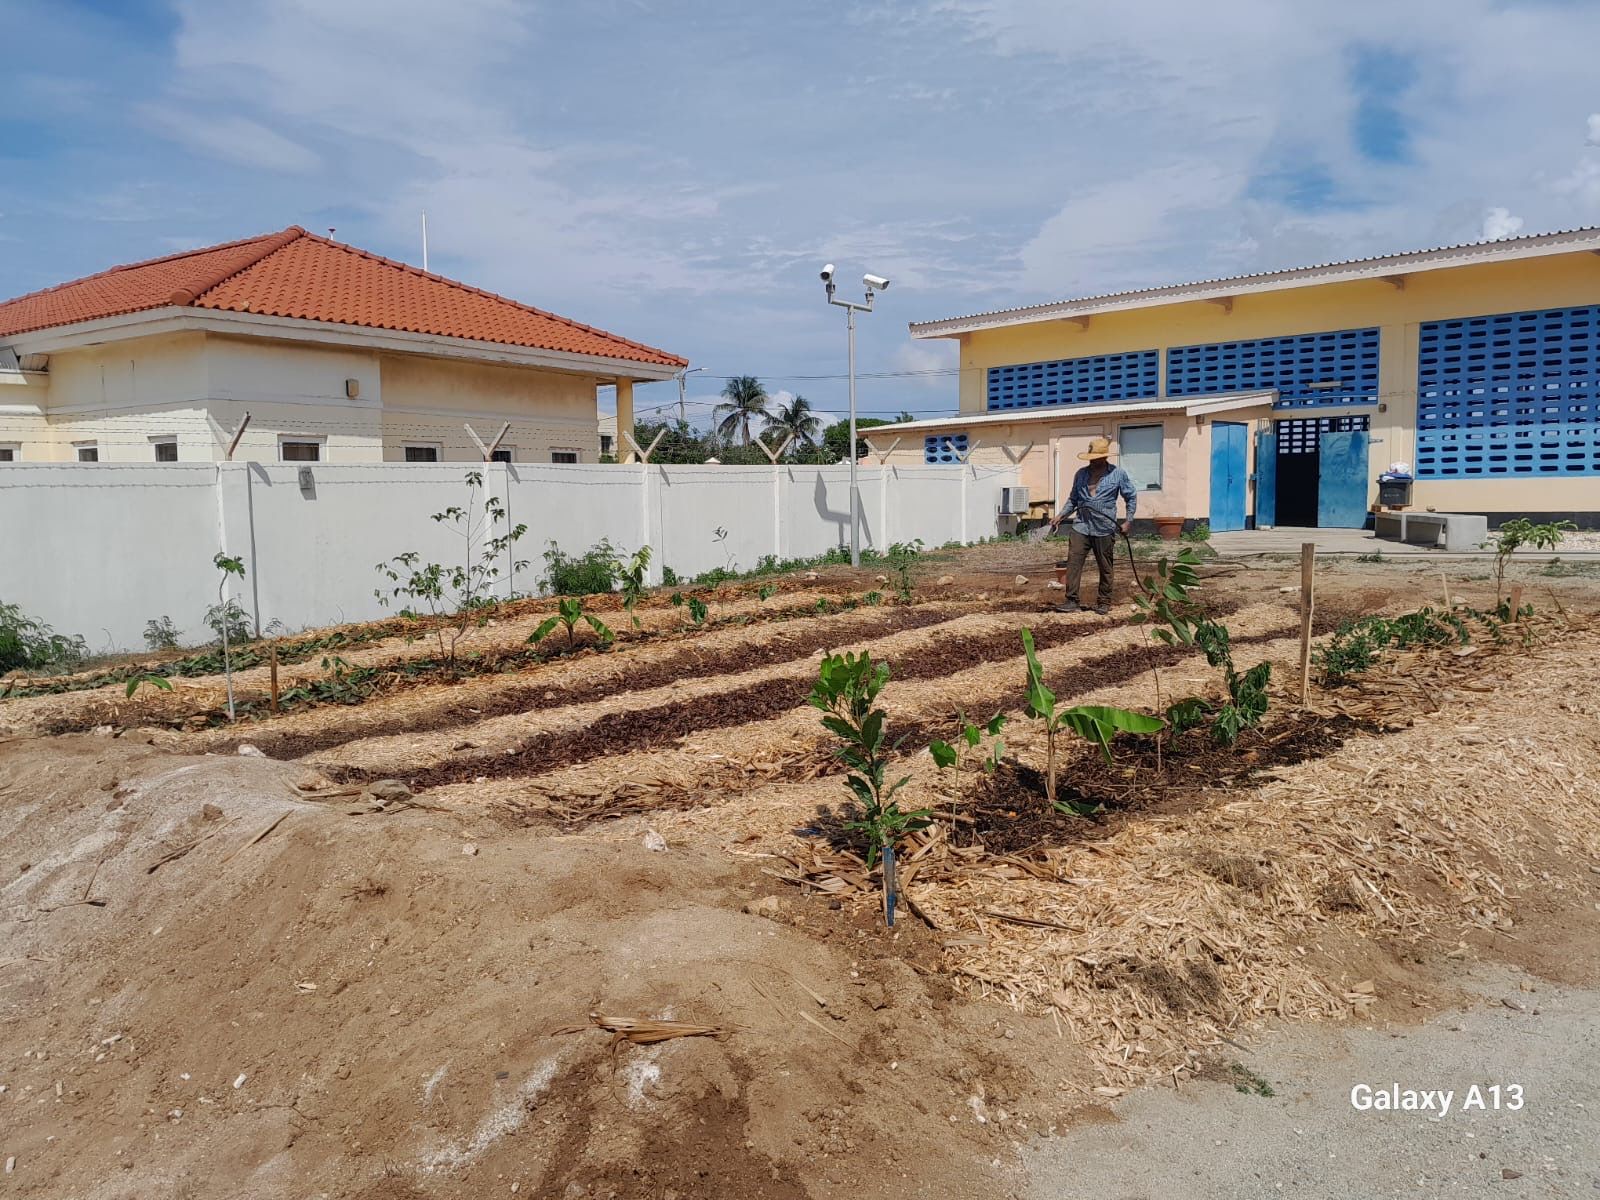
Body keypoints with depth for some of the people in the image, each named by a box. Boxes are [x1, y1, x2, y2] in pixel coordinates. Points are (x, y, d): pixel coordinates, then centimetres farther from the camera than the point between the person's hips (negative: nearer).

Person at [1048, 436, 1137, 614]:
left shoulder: (1118, 474, 1)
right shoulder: (1081, 474, 10)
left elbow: (1131, 497, 8)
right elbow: (1073, 499, 18)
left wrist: (1129, 521, 1)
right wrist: (1061, 515, 6)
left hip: (1104, 529, -3)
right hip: (1081, 526, 3)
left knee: (1105, 567, 6)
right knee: (1073, 562, -8)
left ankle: (1104, 602, 17)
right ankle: (1072, 601, -6)